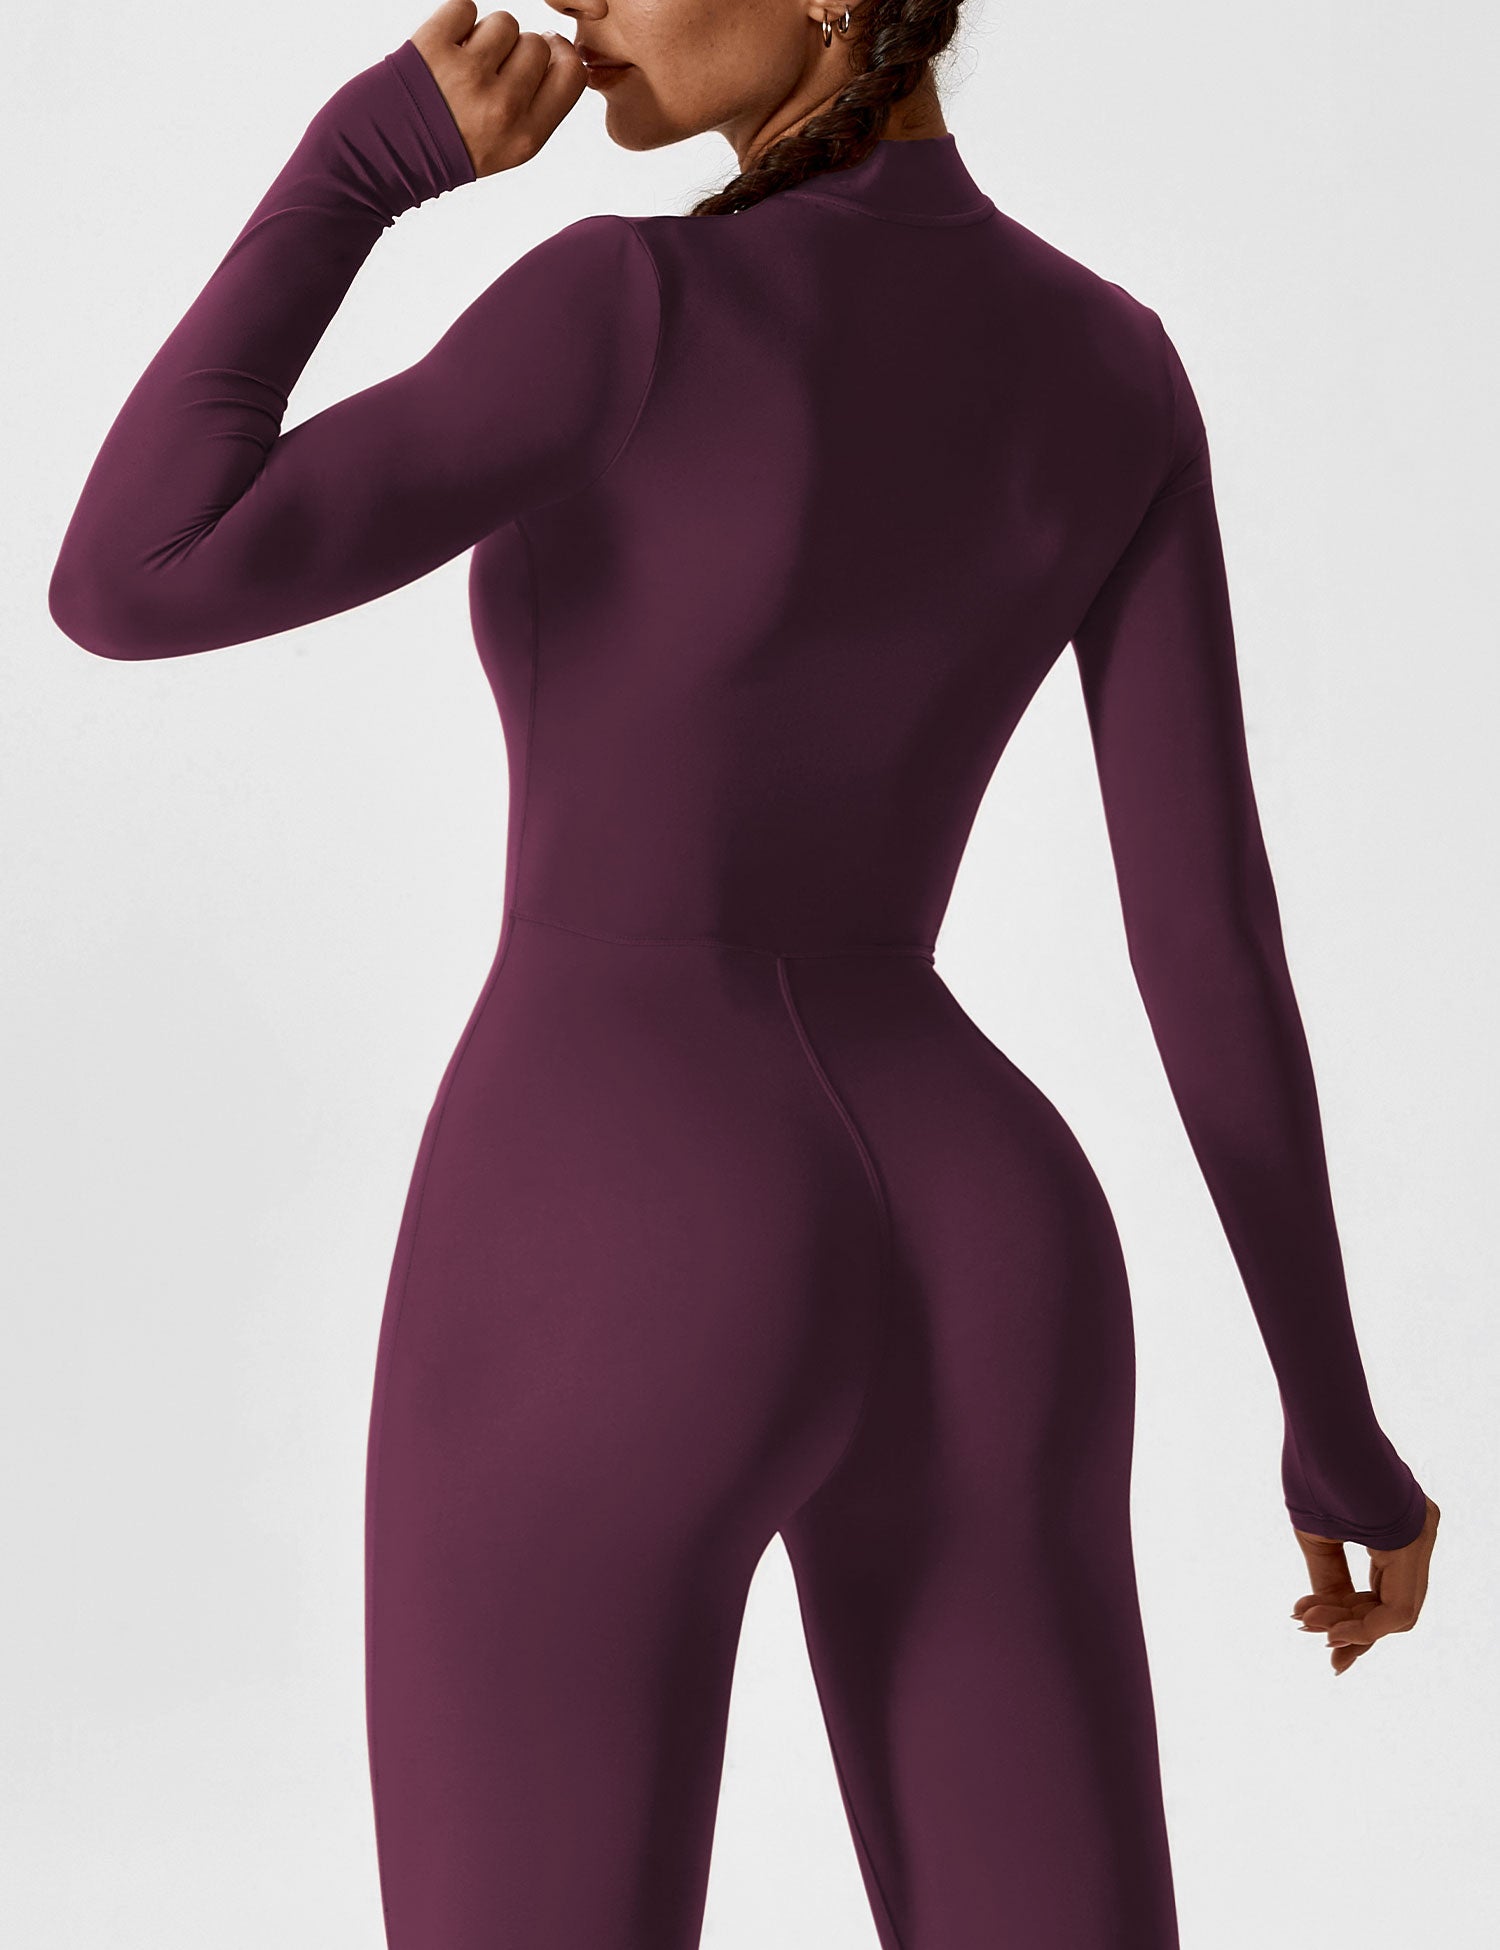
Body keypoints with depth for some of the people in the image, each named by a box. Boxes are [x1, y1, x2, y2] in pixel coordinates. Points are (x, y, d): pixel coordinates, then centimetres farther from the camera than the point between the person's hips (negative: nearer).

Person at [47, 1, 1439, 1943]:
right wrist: (1335, 1420, 12)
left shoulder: (639, 308, -11)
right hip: (973, 1271, 6)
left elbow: (127, 591, -17)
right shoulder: (1117, 368, 7)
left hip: (622, 1276, -6)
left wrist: (364, 157, -7)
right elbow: (1211, 933, 5)